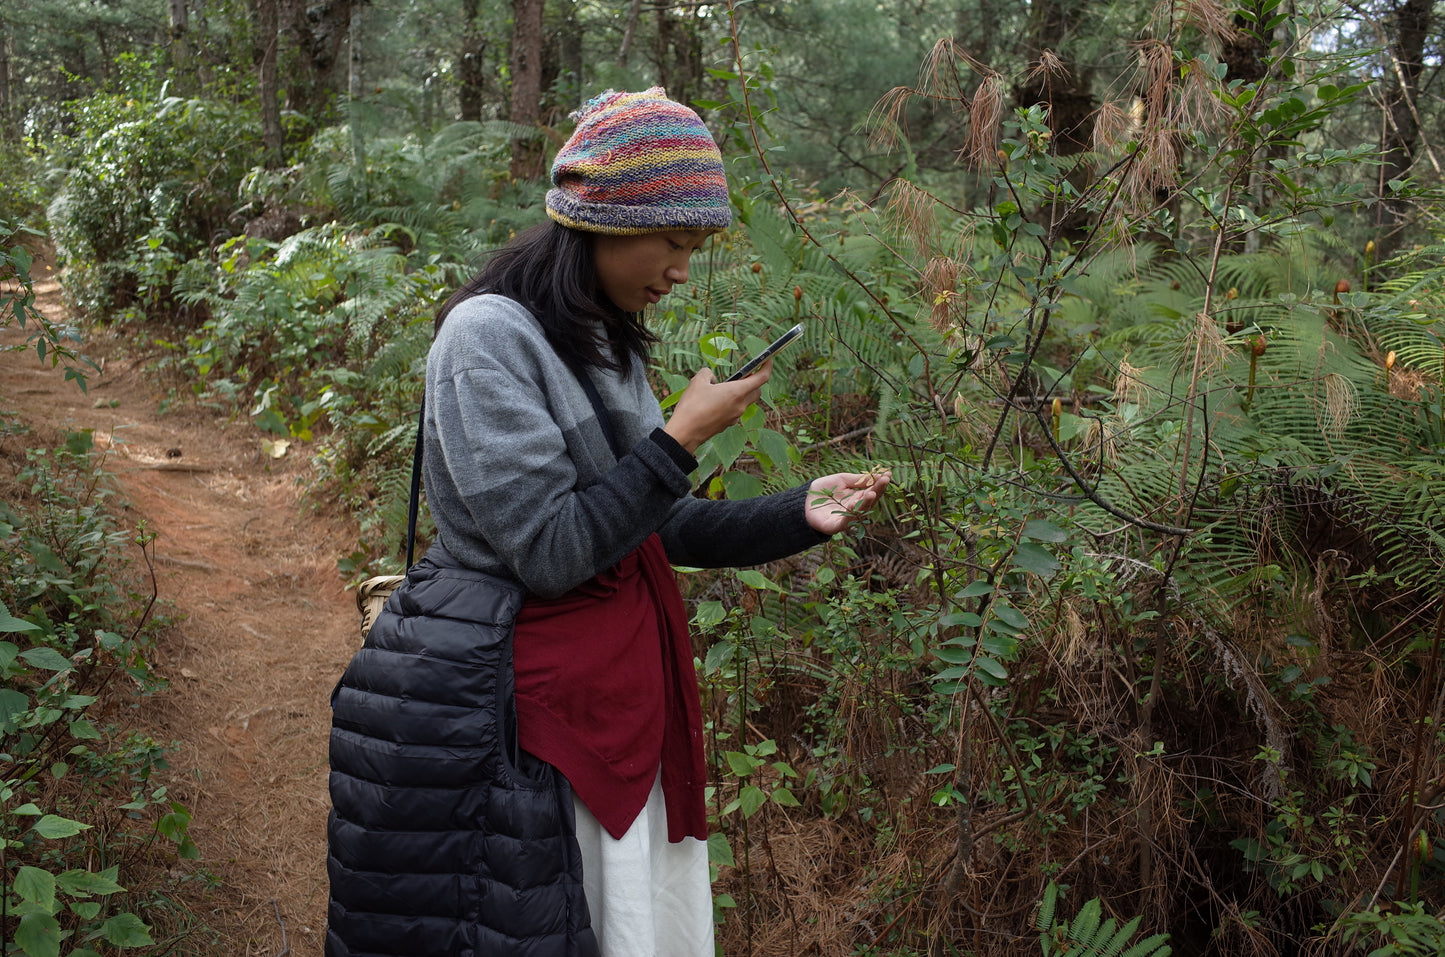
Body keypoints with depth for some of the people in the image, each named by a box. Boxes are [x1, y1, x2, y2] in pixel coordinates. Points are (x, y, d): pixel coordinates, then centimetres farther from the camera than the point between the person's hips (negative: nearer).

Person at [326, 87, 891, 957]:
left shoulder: (609, 344, 11)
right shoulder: (489, 334, -15)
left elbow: (658, 528, 14)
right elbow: (550, 551, -20)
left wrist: (797, 516, 2)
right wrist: (683, 437, -16)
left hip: (621, 690, 8)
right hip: (521, 712, -8)